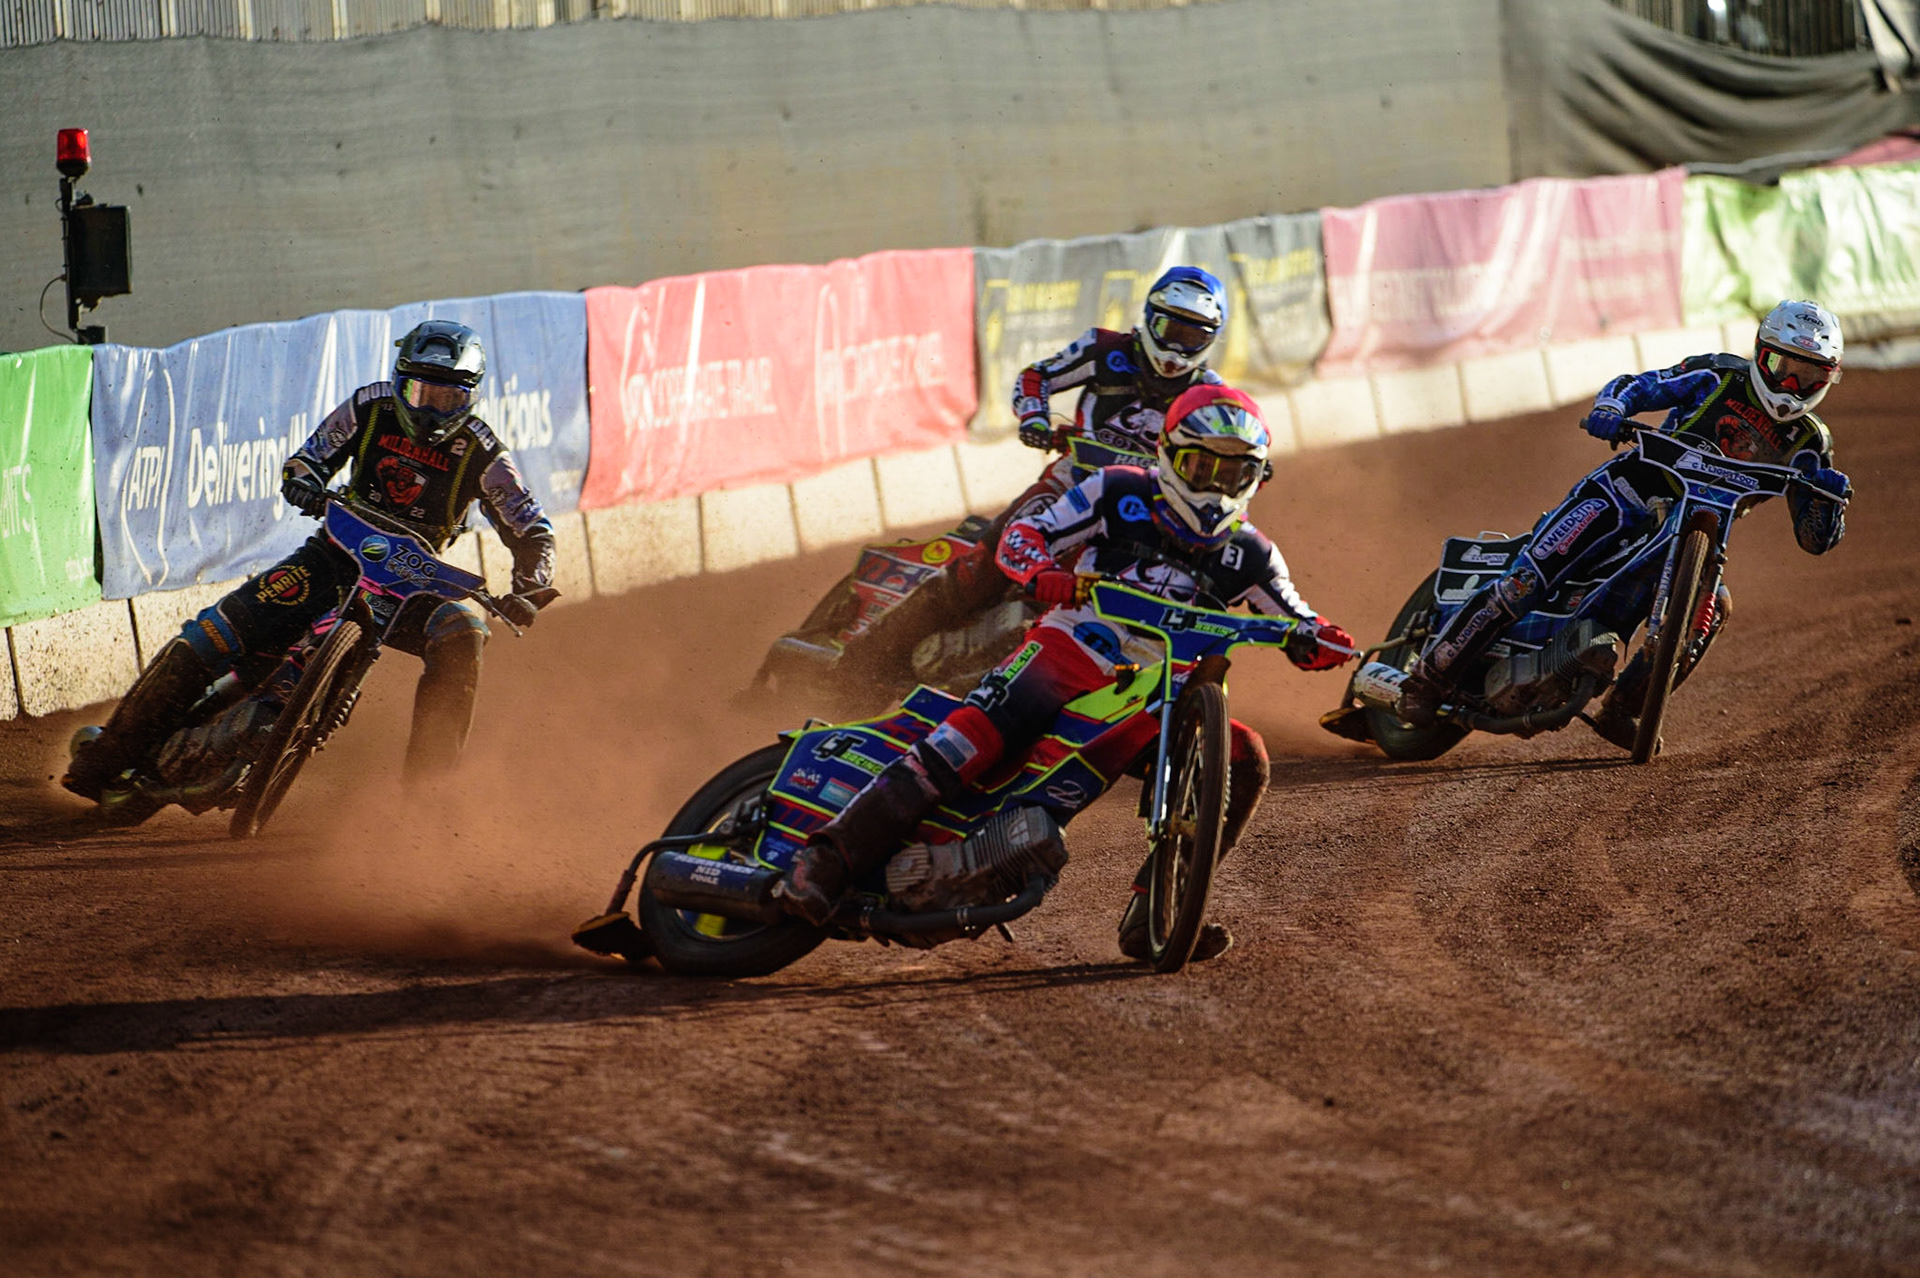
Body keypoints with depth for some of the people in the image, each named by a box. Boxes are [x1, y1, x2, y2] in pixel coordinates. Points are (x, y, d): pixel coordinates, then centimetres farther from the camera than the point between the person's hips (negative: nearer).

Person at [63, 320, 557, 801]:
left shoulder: (482, 454, -9)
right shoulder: (370, 408, -3)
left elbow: (533, 532, -7)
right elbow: (306, 460, 6)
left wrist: (529, 589, -27)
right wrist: (304, 483, -18)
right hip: (340, 553, 1)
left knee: (461, 632, -34)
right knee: (218, 633, -16)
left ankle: (426, 780, -25)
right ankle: (109, 756, -10)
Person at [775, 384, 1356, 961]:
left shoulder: (1248, 555, 8)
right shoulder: (1119, 494, 2)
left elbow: (1301, 626, 11)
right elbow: (1021, 535, 0)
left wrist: (1322, 641, -15)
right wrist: (1042, 572, -23)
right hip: (1065, 651, -3)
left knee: (1243, 758, -18)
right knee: (975, 731, -29)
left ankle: (1152, 915, -17)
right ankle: (829, 857, -32)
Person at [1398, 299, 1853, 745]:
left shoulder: (1807, 444, 7)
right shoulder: (1719, 377, 0)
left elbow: (1817, 538, 5)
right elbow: (1634, 387, 1)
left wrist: (1830, 494, -17)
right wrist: (1609, 409, -22)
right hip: (1625, 492, -3)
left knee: (1712, 607, -27)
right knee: (1529, 579, -20)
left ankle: (1621, 709, -12)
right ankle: (1432, 674, -9)